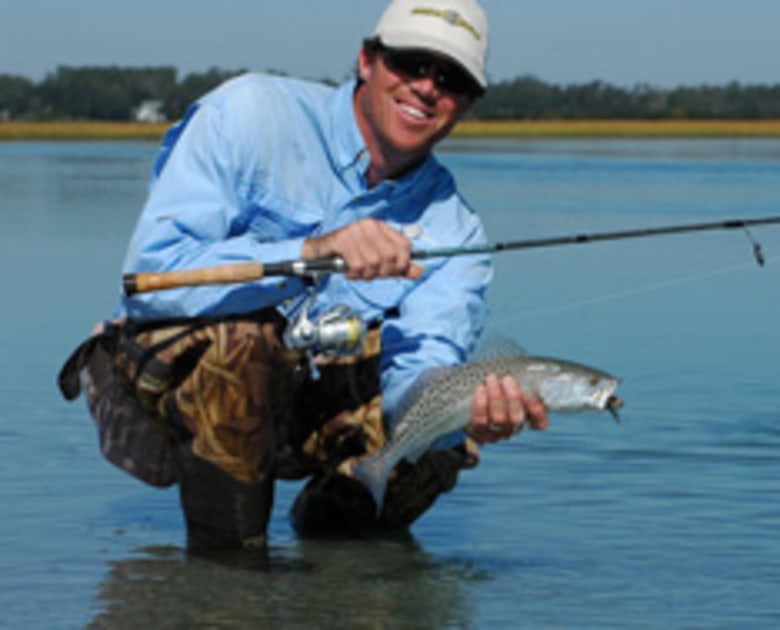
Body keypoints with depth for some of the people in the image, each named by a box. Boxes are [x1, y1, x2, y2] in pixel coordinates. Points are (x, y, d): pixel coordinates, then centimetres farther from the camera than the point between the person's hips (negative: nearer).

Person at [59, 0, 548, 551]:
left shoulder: (452, 229, -1)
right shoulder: (250, 113, -15)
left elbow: (418, 375, -17)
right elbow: (151, 273, -27)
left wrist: (469, 415, -41)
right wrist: (311, 254, -39)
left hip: (300, 411, 5)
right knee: (245, 330, -35)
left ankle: (335, 525, 14)